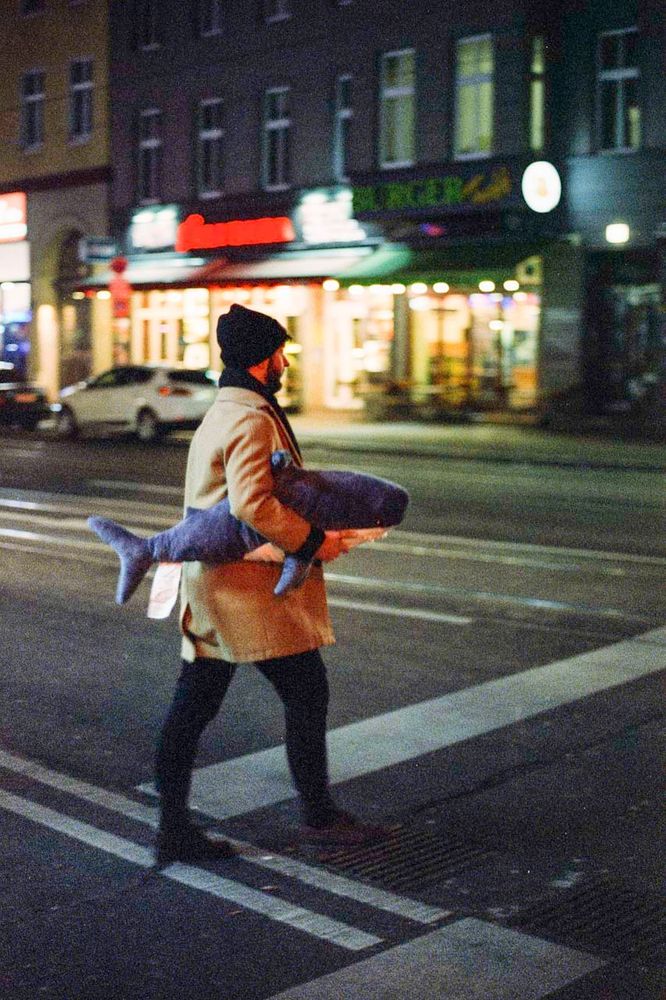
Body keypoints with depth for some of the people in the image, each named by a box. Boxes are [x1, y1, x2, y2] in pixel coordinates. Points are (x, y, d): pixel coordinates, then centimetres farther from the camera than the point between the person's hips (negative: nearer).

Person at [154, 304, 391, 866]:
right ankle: (318, 815, 13)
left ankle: (175, 827, 16)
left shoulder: (223, 413, 17)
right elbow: (251, 504, -27)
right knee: (307, 690, 2)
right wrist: (312, 541, -18)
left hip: (209, 579, 10)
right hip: (247, 582, -10)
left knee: (195, 702, 10)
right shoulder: (252, 419, -16)